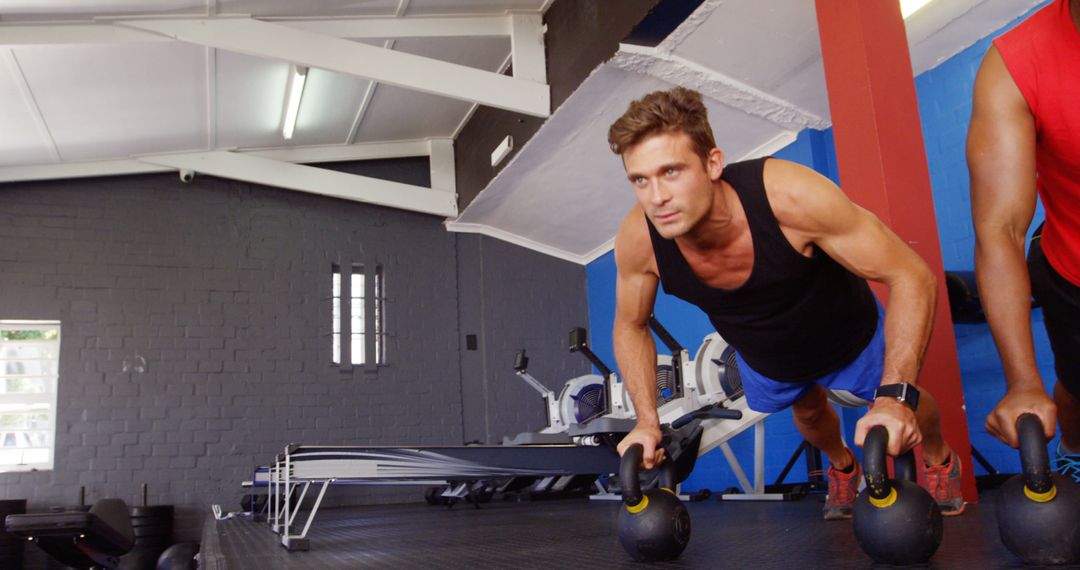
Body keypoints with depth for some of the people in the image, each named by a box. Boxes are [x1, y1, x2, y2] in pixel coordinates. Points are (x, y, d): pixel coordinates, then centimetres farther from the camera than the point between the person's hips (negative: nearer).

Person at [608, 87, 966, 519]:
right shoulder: (638, 241, -34)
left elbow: (910, 277, -35)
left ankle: (939, 459, 58)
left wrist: (896, 396, -44)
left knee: (908, 407, 20)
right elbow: (631, 325, -12)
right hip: (765, 362, 3)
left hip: (850, 340, -2)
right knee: (807, 411, 31)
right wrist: (647, 420, -21)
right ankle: (842, 467, 66)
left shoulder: (789, 196, -44)